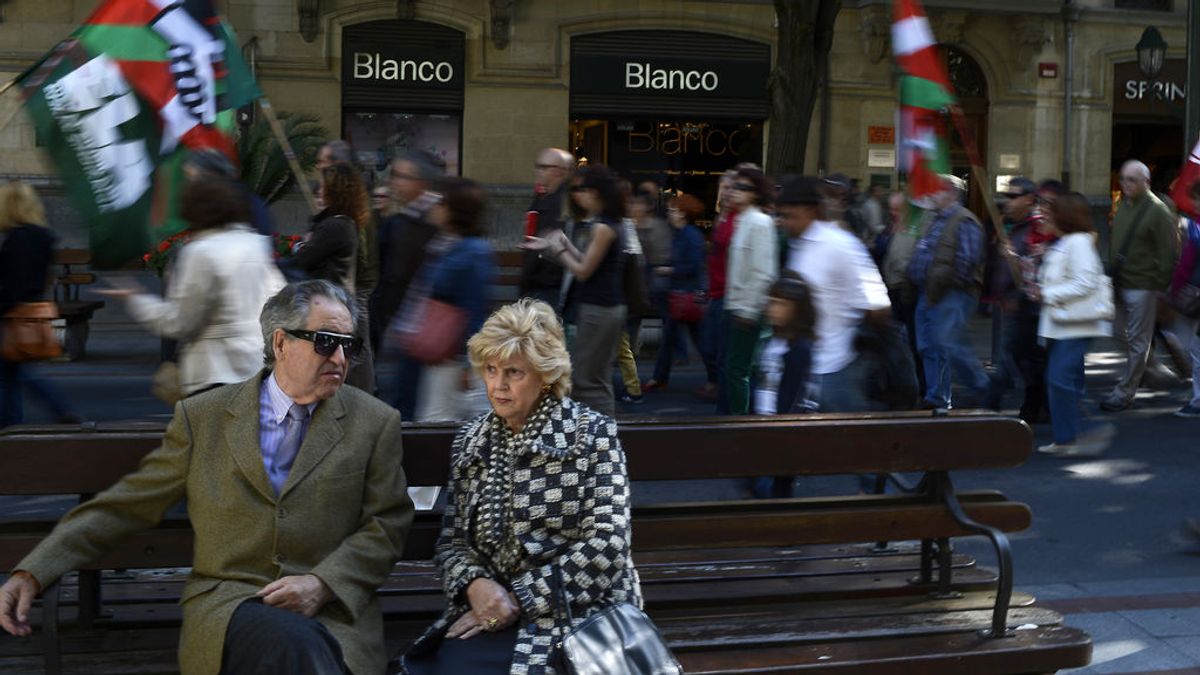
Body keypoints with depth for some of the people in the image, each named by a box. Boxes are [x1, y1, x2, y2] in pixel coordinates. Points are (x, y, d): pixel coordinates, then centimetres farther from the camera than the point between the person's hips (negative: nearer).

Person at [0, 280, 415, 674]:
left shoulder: (375, 423, 10)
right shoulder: (203, 417, 10)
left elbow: (386, 526, 7)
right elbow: (127, 505, 12)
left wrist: (322, 584, -10)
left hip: (331, 612, 1)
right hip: (227, 605, -1)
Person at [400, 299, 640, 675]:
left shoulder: (591, 433, -3)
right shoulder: (470, 441, 11)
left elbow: (606, 545, -11)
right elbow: (452, 540, 13)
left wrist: (520, 598, -14)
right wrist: (476, 585, -10)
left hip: (576, 613, -4)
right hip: (492, 613, 4)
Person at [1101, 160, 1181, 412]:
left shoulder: (1158, 211, -13)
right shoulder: (1123, 206, 10)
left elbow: (1169, 253, -12)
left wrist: (1160, 285, -12)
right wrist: (1111, 271, 13)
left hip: (1142, 285, -7)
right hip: (1120, 284, 7)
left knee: (1137, 341, 1)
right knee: (1122, 335, 15)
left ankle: (1124, 393, 6)